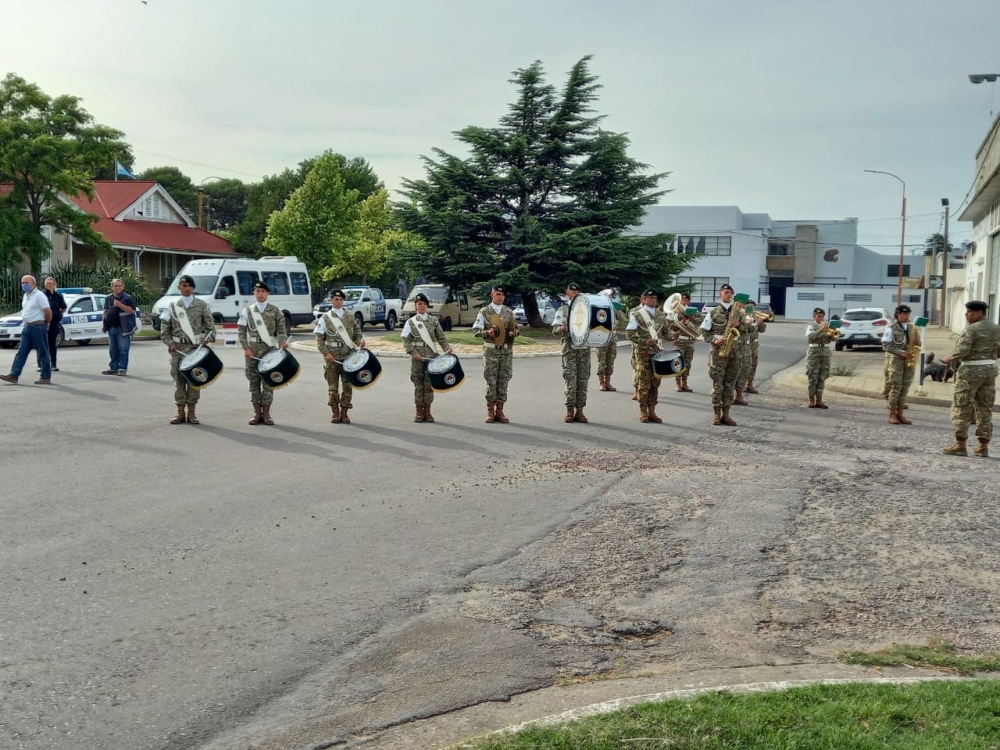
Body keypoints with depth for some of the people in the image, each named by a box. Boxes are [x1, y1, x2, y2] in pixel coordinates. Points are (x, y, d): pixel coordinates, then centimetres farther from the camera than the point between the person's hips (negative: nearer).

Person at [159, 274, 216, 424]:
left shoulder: (202, 305, 5)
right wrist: (170, 343, -3)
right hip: (178, 349, 1)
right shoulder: (172, 306, 8)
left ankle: (191, 413, 7)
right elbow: (164, 329, 10)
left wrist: (206, 340, -11)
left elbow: (210, 327, 5)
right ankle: (180, 413, 10)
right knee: (178, 380, 3)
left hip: (196, 348, -1)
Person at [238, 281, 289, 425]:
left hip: (270, 350, -1)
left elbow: (281, 330, 3)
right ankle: (257, 412, 9)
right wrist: (246, 348, -5)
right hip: (252, 350, 1)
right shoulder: (247, 311, 7)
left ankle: (266, 413, 5)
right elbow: (241, 332, 5)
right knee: (254, 381, 3)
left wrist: (283, 342, -16)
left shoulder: (275, 311, 5)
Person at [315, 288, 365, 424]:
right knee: (333, 386, 1)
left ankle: (344, 413, 9)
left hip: (348, 356, 2)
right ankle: (335, 413, 10)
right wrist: (326, 353, -8)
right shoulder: (325, 318, 4)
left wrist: (360, 340, -7)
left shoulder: (350, 317, 11)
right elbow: (319, 338, 3)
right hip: (332, 357, -2)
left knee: (347, 385, 1)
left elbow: (357, 332, 15)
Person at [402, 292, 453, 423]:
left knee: (429, 384, 2)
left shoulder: (434, 321, 8)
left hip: (432, 356, 1)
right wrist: (413, 353, -13)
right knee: (418, 384, 2)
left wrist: (447, 348, -10)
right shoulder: (411, 322, 5)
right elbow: (406, 340, 0)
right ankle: (419, 412, 8)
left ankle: (427, 412, 10)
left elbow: (441, 337, 6)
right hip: (417, 357, -1)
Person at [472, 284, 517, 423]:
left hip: (506, 350, 3)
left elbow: (516, 328, 16)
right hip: (491, 350, -3)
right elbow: (475, 330, -1)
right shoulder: (484, 312, 2)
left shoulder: (509, 312, 10)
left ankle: (500, 411, 11)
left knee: (503, 381, 4)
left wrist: (514, 332, -6)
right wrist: (487, 332, -18)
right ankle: (490, 411, 6)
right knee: (491, 381, -2)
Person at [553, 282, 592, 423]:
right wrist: (562, 329, -27)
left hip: (584, 348, 3)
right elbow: (555, 329, -5)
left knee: (583, 380, 2)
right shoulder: (563, 310, 5)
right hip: (569, 348, -3)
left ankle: (579, 410, 8)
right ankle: (570, 411, 3)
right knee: (570, 380, -4)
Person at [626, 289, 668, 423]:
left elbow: (665, 332, 16)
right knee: (643, 382, -3)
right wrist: (644, 342, -17)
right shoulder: (637, 315, -4)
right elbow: (629, 334, -7)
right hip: (642, 353, -4)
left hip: (657, 352, 4)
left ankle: (651, 411, 12)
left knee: (655, 382, 6)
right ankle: (643, 411, 5)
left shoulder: (661, 315, 10)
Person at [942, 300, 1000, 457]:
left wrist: (949, 359, -4)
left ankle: (960, 444, -1)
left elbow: (962, 350, -20)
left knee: (962, 407, 1)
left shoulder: (971, 329, -12)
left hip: (971, 369, -7)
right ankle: (983, 446, 10)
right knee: (985, 409, 10)